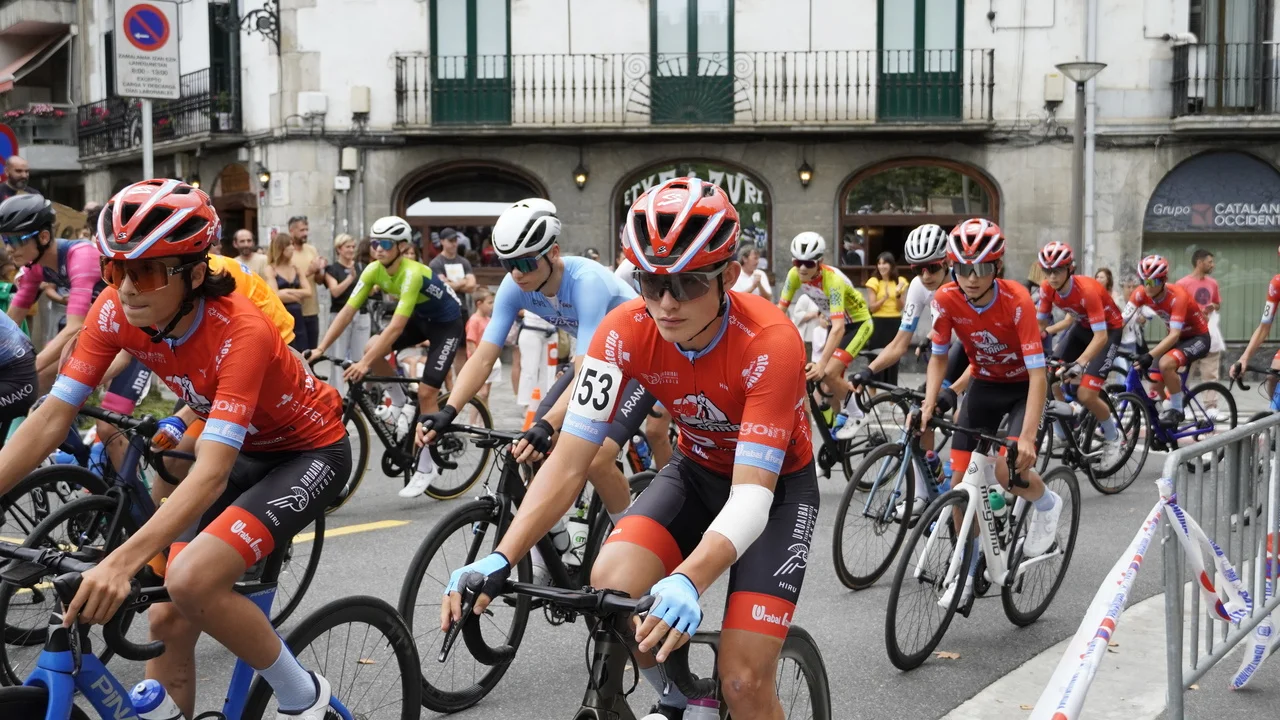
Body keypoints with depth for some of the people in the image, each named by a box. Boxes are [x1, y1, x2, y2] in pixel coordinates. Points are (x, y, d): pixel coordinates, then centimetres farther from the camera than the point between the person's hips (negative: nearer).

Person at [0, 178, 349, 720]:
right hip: (243, 449, 6)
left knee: (192, 582, -26)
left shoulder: (240, 332, -34)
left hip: (308, 452, -6)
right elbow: (51, 417, -15)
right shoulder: (115, 311, -17)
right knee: (166, 620, -3)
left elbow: (211, 473, -41)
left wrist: (121, 563, -52)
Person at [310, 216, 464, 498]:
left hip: (446, 323, -7)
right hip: (419, 318, 7)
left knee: (426, 393, -12)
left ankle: (426, 468, 0)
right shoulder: (373, 270, -14)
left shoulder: (412, 273, -35)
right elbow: (347, 311, -14)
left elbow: (396, 326, -40)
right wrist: (320, 349, -23)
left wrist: (365, 364, -44)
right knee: (372, 348, -18)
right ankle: (402, 403, 6)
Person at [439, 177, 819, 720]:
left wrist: (688, 582, -56)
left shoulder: (770, 343, -33)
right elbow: (568, 462, -23)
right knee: (609, 585, -24)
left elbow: (751, 496, -38)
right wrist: (499, 561, -38)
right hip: (698, 471, 4)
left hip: (775, 483, -3)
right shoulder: (626, 331, -22)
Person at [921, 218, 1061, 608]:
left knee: (1008, 470, -24)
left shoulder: (1016, 301, -30)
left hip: (1023, 386, -4)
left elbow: (1038, 375, -33)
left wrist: (1028, 437, -42)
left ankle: (1046, 503, 11)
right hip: (984, 385, 4)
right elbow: (939, 357, -5)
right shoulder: (947, 299, -19)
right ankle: (967, 569, 16)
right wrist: (929, 404, -21)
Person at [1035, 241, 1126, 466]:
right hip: (1082, 326, 7)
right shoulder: (1048, 289, -16)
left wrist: (1080, 363, -51)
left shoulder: (1087, 290, -35)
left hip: (1108, 330, -6)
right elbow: (1040, 324, -7)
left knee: (1085, 395, -16)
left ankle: (1113, 438, 9)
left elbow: (1100, 336, -38)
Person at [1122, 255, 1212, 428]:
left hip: (1197, 338, -7)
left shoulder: (1177, 296, -31)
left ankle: (1176, 409, -13)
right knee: (1156, 384, -1)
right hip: (1175, 338, 7)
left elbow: (1174, 335, -38)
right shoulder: (1141, 293, -16)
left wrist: (1150, 356, -50)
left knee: (1166, 363, -33)